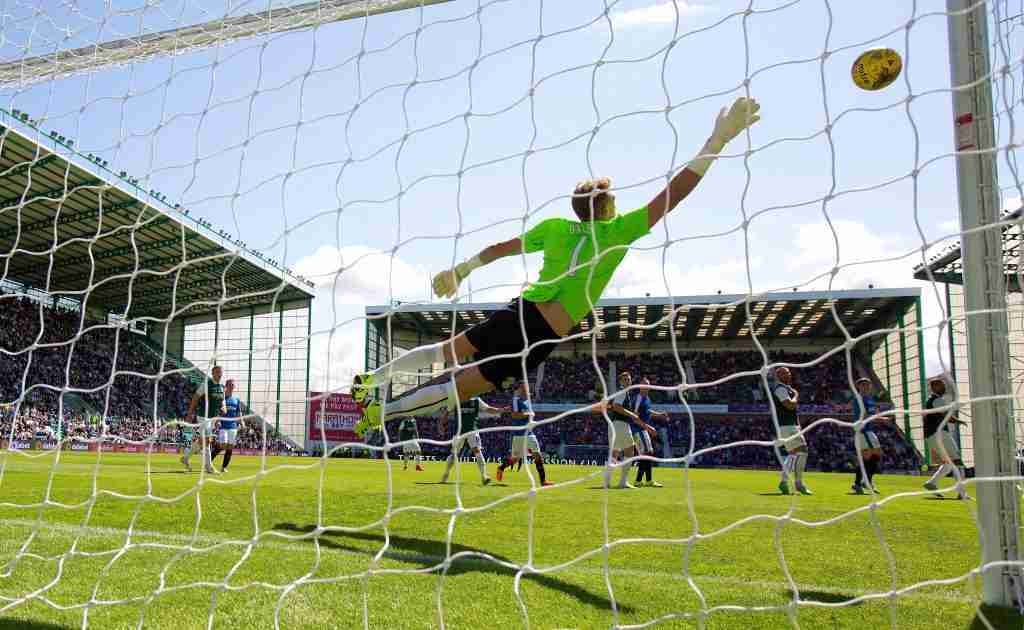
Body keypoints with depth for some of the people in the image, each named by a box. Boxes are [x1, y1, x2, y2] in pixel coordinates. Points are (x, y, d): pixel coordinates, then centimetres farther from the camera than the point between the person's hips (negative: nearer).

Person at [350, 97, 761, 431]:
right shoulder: (618, 232, -5)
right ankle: (382, 410, 3)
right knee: (460, 386, 3)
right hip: (541, 336, -5)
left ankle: (371, 379, 28)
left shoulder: (554, 227, 8)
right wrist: (718, 139, -2)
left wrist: (463, 268, 30)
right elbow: (674, 193, -6)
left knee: (448, 351, 24)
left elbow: (503, 247, 17)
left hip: (518, 312, 5)